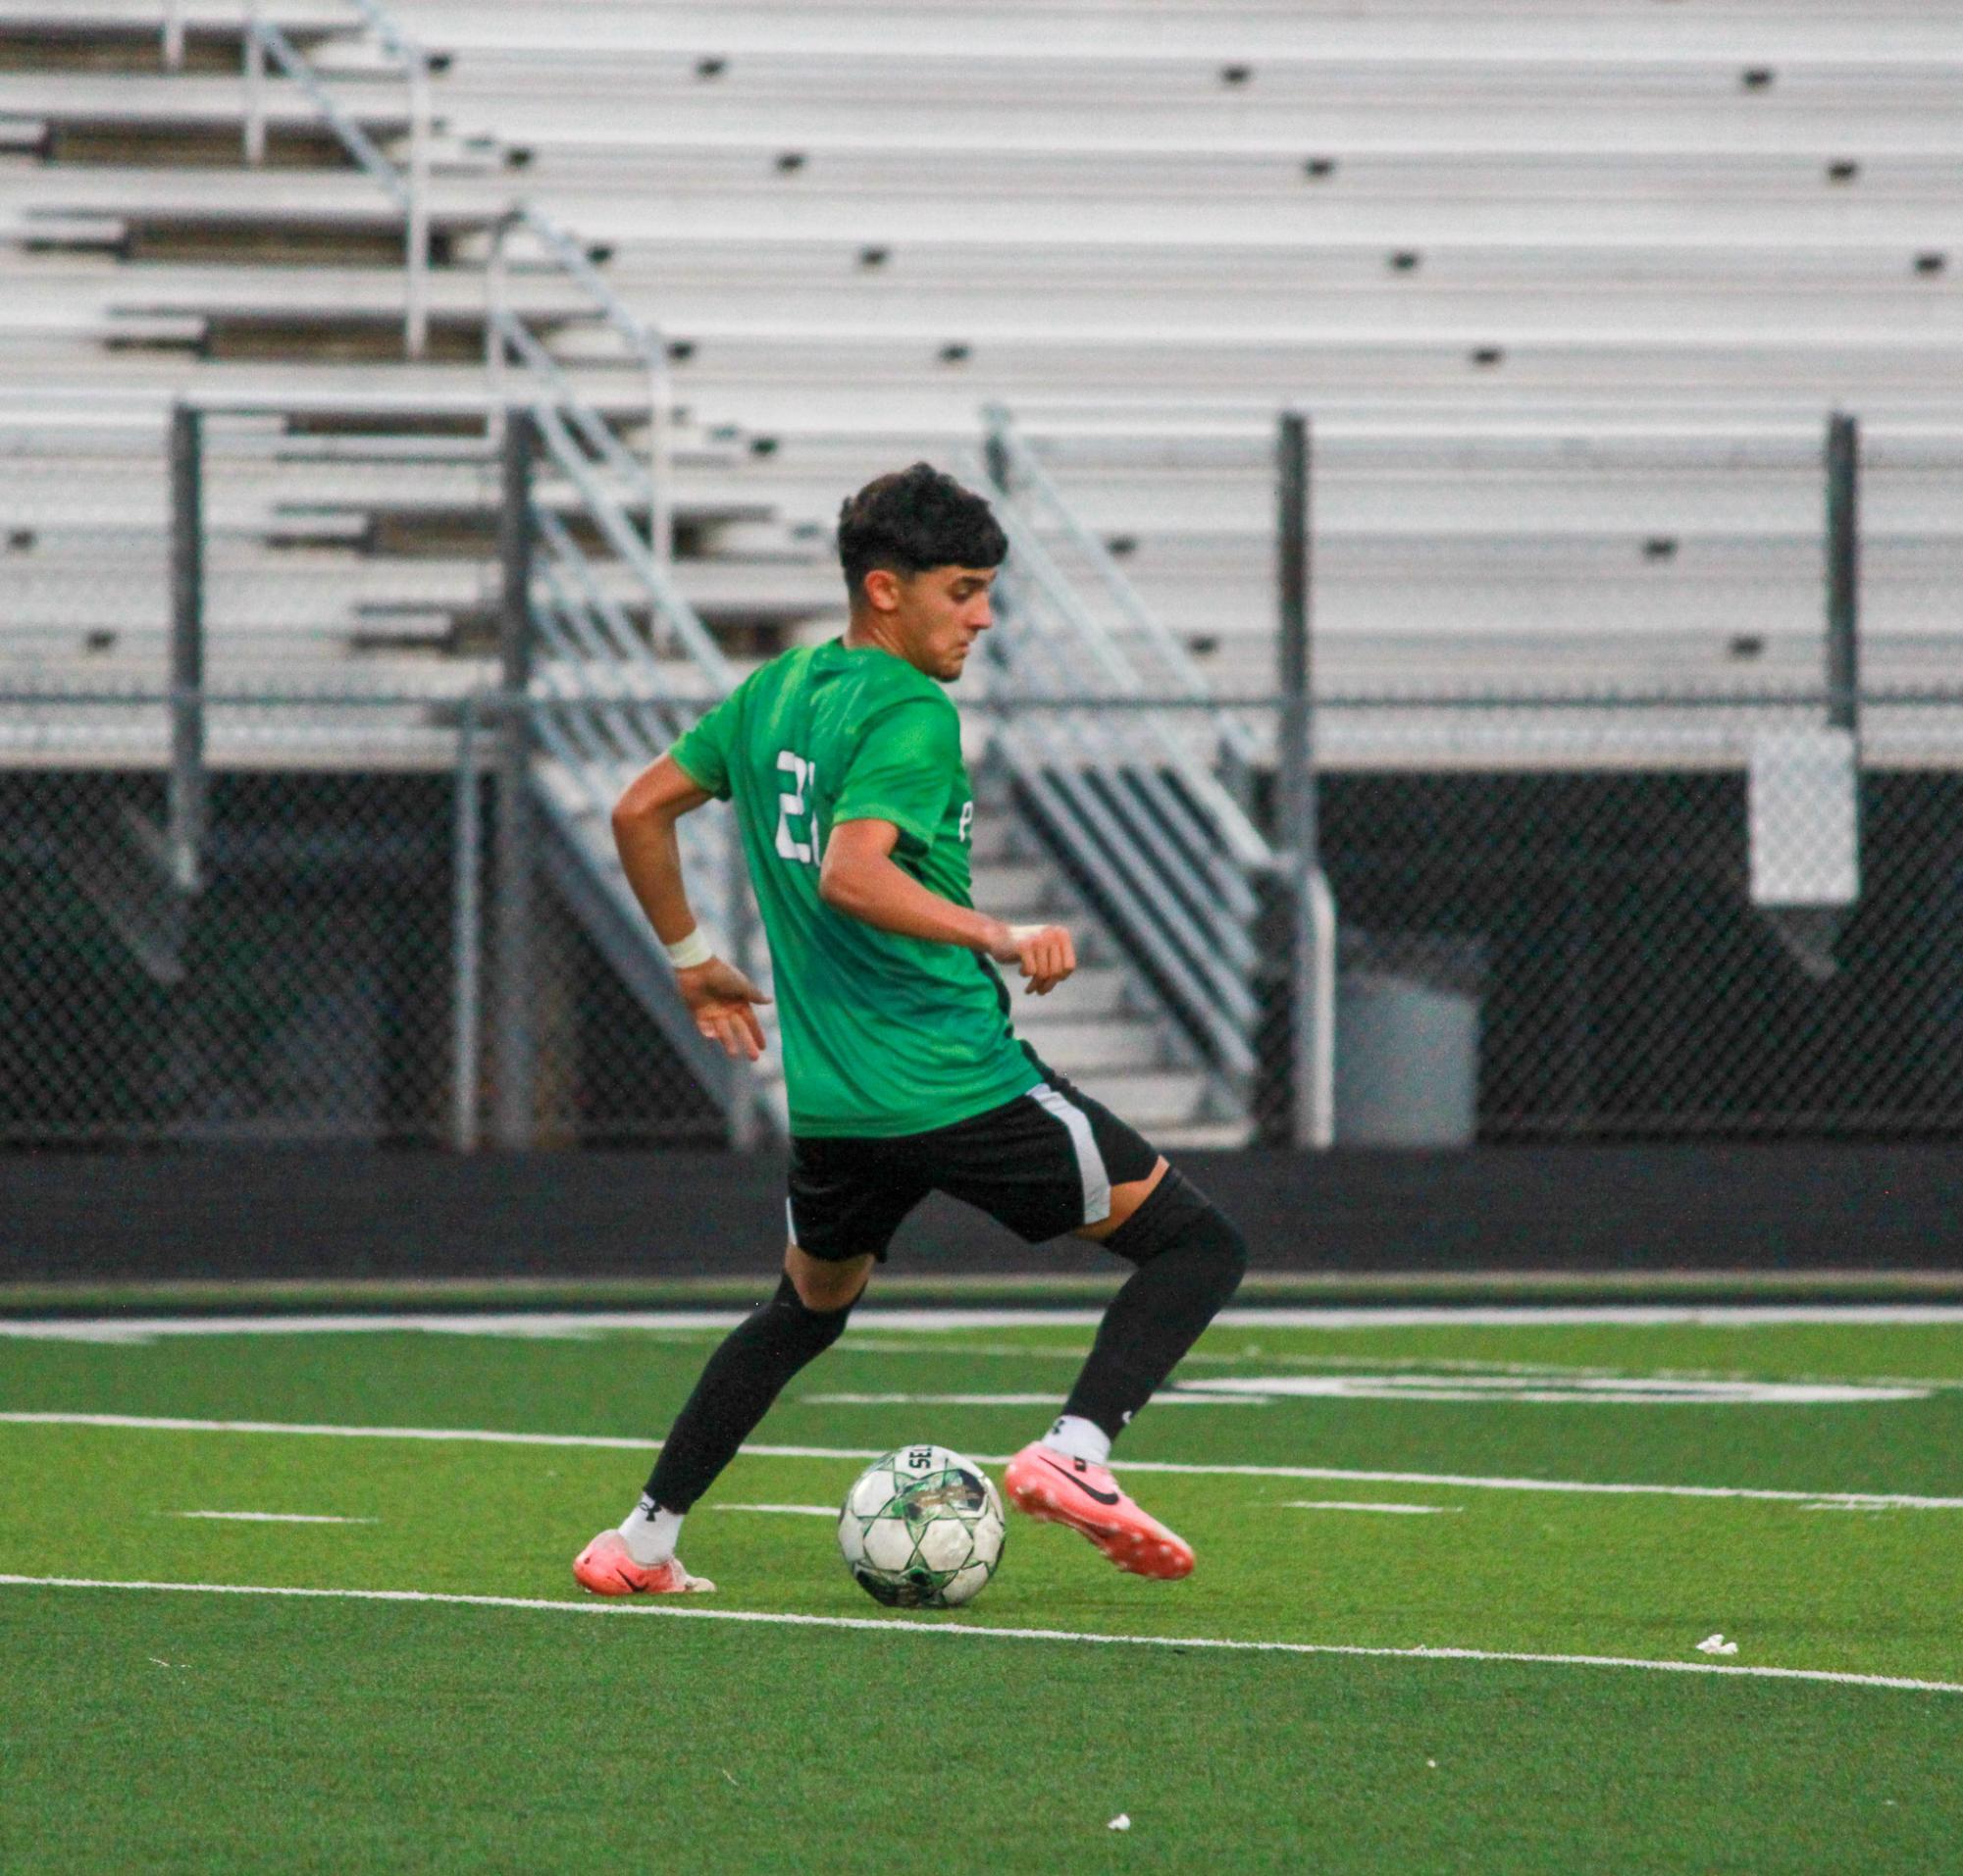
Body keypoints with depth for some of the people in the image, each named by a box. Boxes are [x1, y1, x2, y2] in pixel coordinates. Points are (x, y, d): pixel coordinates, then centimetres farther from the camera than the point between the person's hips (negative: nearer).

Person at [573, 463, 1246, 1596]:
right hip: (960, 1080, -8)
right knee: (1198, 1245, -1)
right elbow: (851, 876, -28)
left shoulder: (774, 692, 12)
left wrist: (693, 961, 30)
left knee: (809, 1309, 30)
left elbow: (641, 812, 20)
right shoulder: (912, 716, -13)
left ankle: (643, 1542, 25)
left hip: (831, 1105, 8)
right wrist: (1004, 940, -26)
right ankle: (1075, 1452, -20)